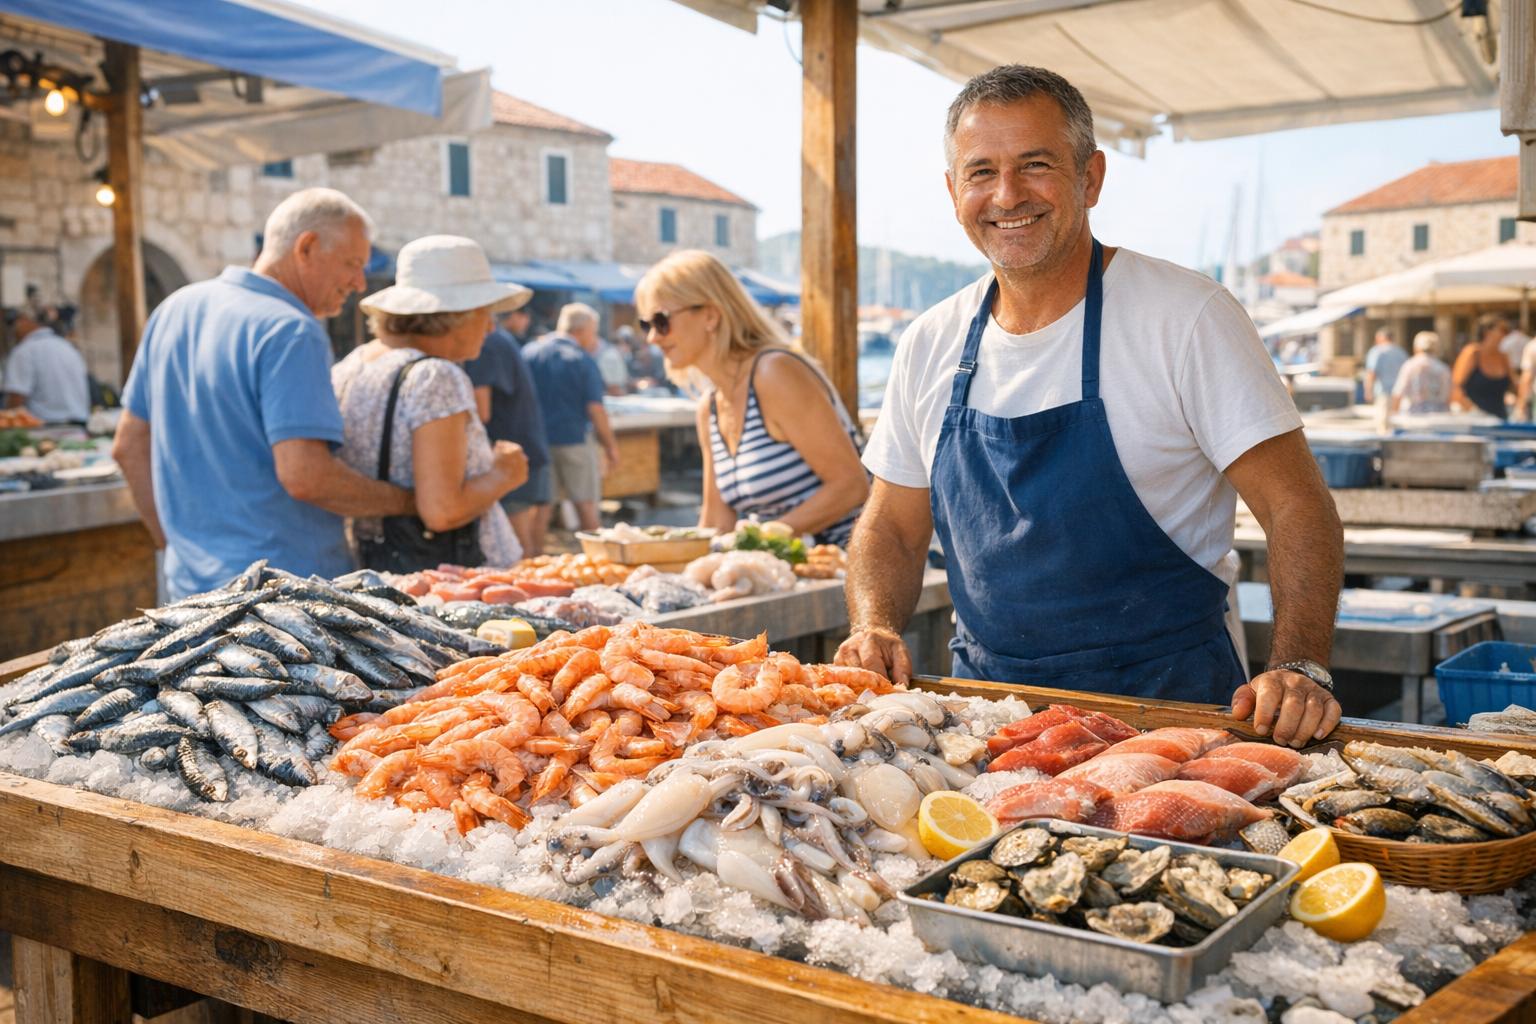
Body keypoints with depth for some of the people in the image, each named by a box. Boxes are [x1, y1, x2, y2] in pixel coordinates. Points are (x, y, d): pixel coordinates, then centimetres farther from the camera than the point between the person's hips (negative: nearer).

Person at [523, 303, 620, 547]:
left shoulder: (529, 353, 4)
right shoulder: (583, 360, -7)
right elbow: (595, 409, -11)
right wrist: (610, 446, -2)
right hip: (574, 439, -3)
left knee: (540, 508, 8)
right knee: (586, 507, 6)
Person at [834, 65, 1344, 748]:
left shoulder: (1187, 315, -5)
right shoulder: (931, 344, 8)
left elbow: (1297, 509, -7)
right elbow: (892, 526, 17)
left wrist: (1298, 669, -21)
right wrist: (873, 629, -2)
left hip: (1163, 700, -4)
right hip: (986, 702, 4)